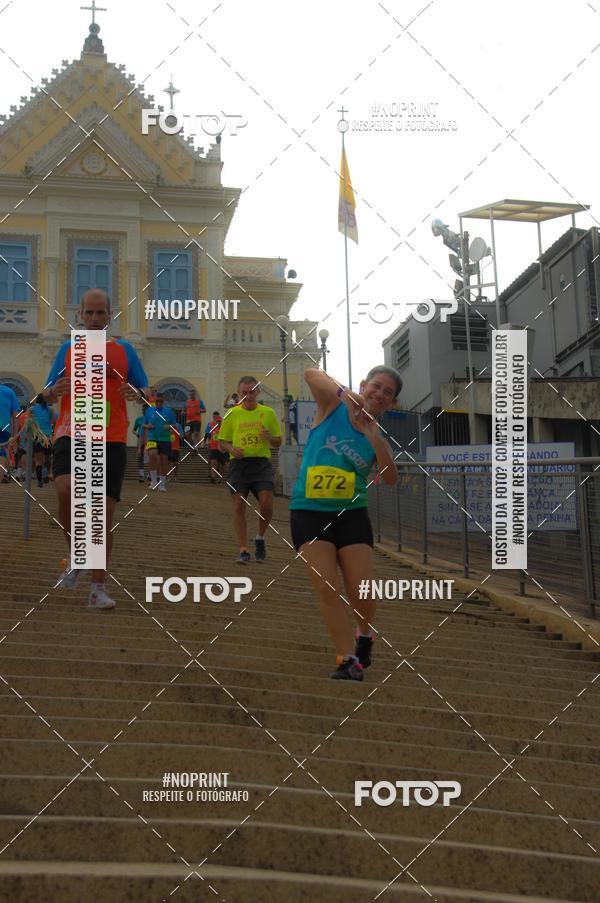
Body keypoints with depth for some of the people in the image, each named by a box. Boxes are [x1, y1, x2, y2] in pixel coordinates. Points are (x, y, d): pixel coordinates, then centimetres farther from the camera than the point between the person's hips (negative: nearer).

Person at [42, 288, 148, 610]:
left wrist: (136, 394, -11)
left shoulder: (123, 349, 12)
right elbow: (47, 395, 16)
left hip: (112, 440, 0)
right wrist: (54, 390, -8)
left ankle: (98, 588, 6)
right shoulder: (67, 349, 13)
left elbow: (145, 391, 13)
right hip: (71, 435, 0)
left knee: (105, 512, -2)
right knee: (65, 490, -27)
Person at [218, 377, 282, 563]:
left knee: (266, 503, -15)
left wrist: (269, 438, -9)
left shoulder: (268, 413, 9)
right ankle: (243, 550, 2)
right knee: (239, 505, -6)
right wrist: (231, 448, -10)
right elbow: (222, 442, 12)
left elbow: (278, 443, 13)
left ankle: (260, 537, 13)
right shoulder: (232, 414, 8)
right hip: (238, 464, 0)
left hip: (262, 463, 0)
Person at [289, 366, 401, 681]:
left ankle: (364, 635, 29)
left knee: (360, 592, -2)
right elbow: (310, 374, -15)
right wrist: (344, 393, -28)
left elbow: (391, 479, -10)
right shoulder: (332, 407, 1)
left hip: (352, 514, 2)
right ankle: (348, 658, -5)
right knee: (326, 588, -12)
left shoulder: (379, 439, 7)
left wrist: (373, 438, -20)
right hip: (309, 511, -2)